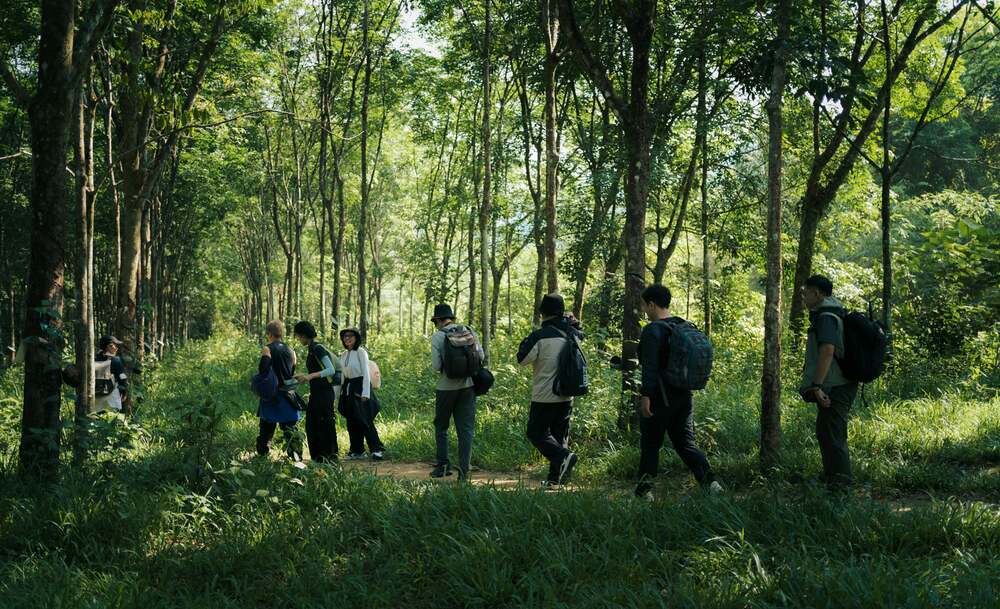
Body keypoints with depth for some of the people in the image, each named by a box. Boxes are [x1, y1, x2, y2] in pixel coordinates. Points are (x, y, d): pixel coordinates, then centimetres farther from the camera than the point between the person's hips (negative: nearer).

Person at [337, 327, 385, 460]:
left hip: (360, 388, -7)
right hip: (348, 389, 7)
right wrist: (339, 391, 12)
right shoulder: (343, 355, 12)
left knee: (364, 421, -11)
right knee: (351, 422, 7)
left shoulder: (361, 352, -8)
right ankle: (357, 451, 14)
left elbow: (366, 373, -11)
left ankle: (377, 449, -9)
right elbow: (342, 374, 16)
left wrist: (365, 393, -17)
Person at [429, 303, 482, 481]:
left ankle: (443, 465, 10)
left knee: (441, 427, 15)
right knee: (466, 429, 5)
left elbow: (436, 366, -11)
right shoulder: (469, 331, 3)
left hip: (446, 387, -2)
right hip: (468, 385, 3)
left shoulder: (437, 336, -7)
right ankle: (464, 469, -2)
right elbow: (481, 356, 5)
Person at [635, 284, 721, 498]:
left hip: (660, 398, -7)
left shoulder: (653, 330, -13)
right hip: (683, 396, 7)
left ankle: (643, 491, 10)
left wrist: (646, 395, -22)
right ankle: (709, 481, -8)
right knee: (686, 443, 9)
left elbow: (650, 366, -22)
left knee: (650, 445, 6)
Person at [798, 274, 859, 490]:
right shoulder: (833, 314, 17)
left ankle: (839, 484, -4)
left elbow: (827, 351, -29)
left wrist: (817, 385, -32)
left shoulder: (826, 317, -16)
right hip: (838, 386, 11)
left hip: (834, 388, -11)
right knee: (824, 432, 20)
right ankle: (830, 477, 31)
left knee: (833, 436, -7)